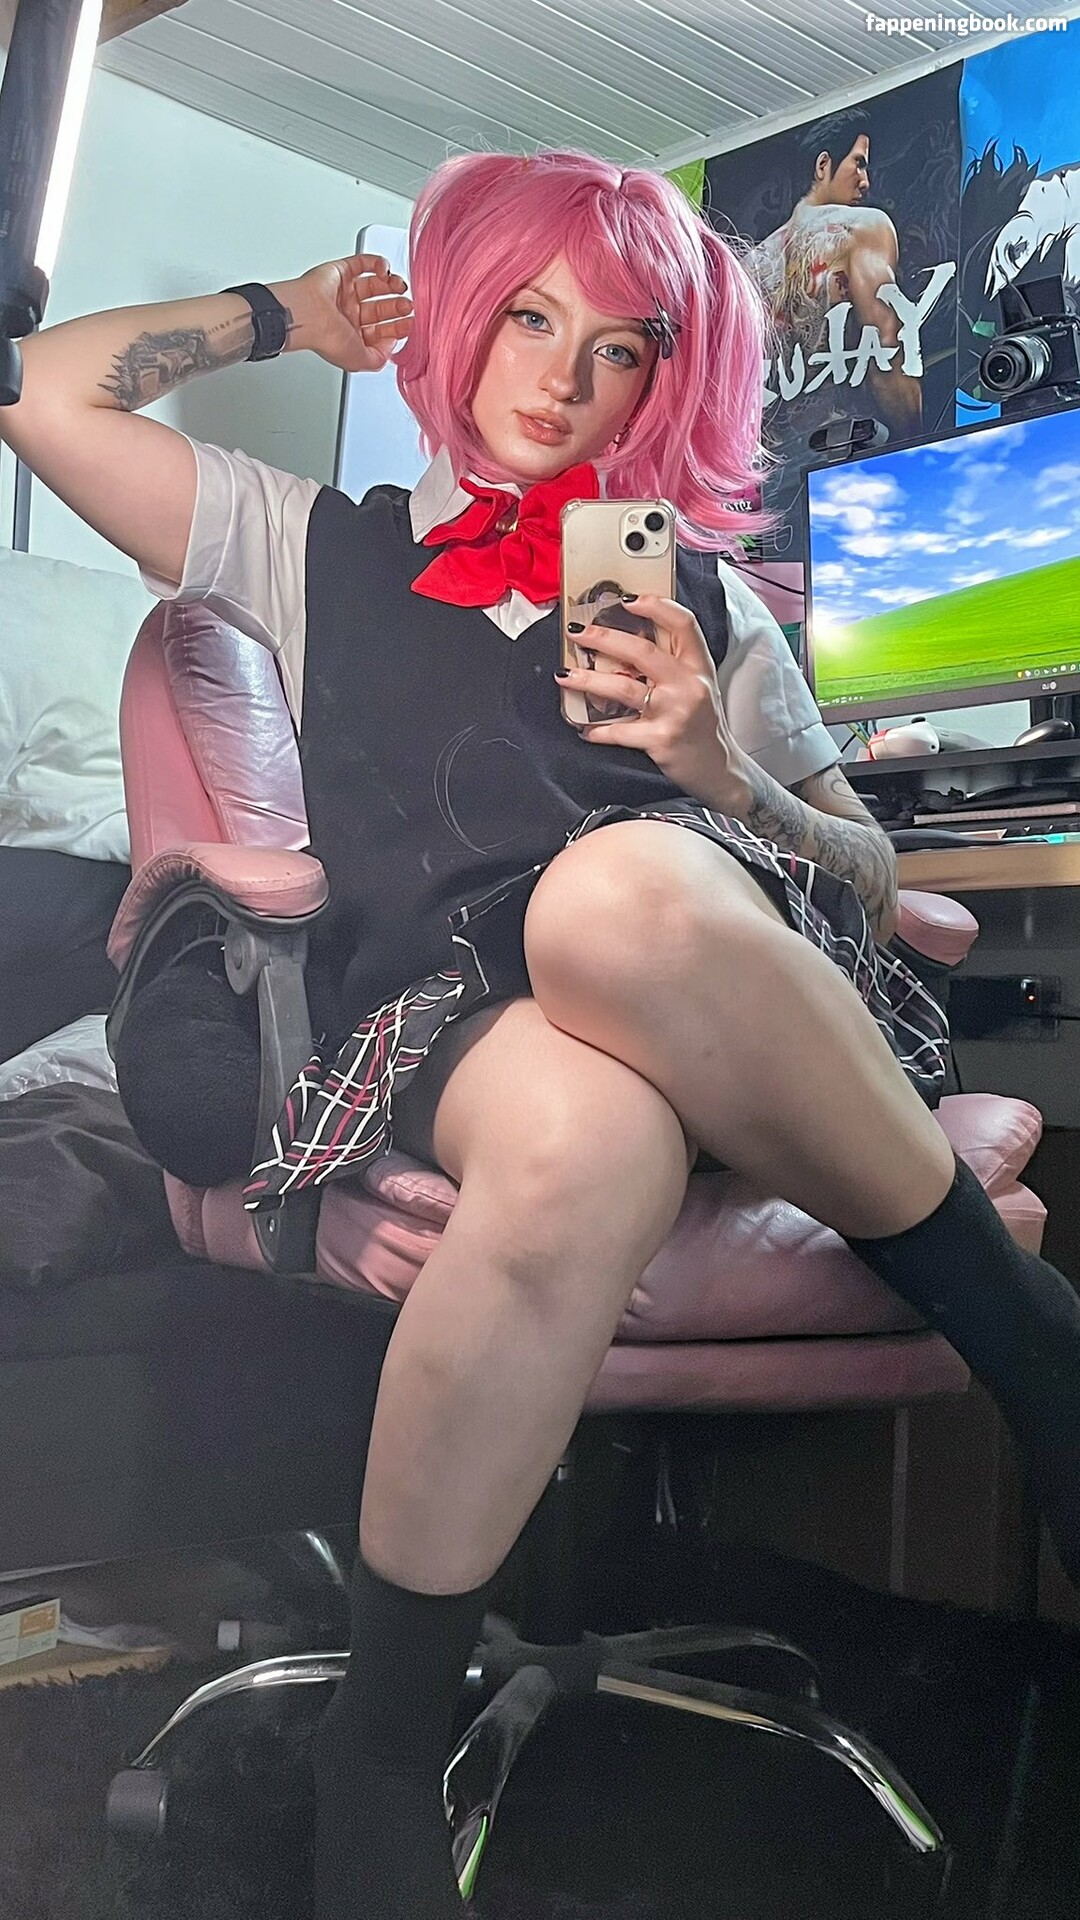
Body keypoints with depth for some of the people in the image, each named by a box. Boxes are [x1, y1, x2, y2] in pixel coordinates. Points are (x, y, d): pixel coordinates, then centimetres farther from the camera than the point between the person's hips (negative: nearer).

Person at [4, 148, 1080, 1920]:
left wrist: (718, 768, 3)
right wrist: (283, 314, 33)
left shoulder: (697, 590, 28)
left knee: (617, 886, -38)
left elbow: (872, 882, 23)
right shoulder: (325, 548, 27)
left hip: (710, 971, 1)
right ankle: (380, 1758, -23)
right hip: (443, 1004, -1)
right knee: (589, 1140, -40)